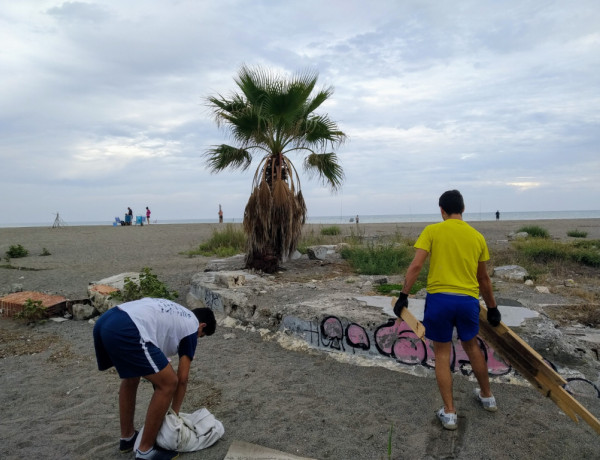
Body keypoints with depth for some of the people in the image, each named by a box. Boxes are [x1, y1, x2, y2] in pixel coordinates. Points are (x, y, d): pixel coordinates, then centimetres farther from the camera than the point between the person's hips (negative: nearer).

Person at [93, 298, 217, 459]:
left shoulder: (172, 314, 35)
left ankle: (127, 438, 43)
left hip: (104, 322, 10)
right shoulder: (192, 326, 14)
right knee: (168, 384, 4)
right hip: (125, 331, -10)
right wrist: (174, 413, 31)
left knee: (131, 377, 32)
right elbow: (182, 379, 16)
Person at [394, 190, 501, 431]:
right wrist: (492, 308, 26)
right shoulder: (477, 236, 9)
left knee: (442, 353, 11)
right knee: (472, 347, 25)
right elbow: (483, 279, 16)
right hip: (468, 300, 4)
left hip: (439, 298, -3)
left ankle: (449, 413, 16)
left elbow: (416, 266, -11)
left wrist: (403, 296, -4)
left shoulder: (432, 231, -1)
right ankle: (487, 397, 44)